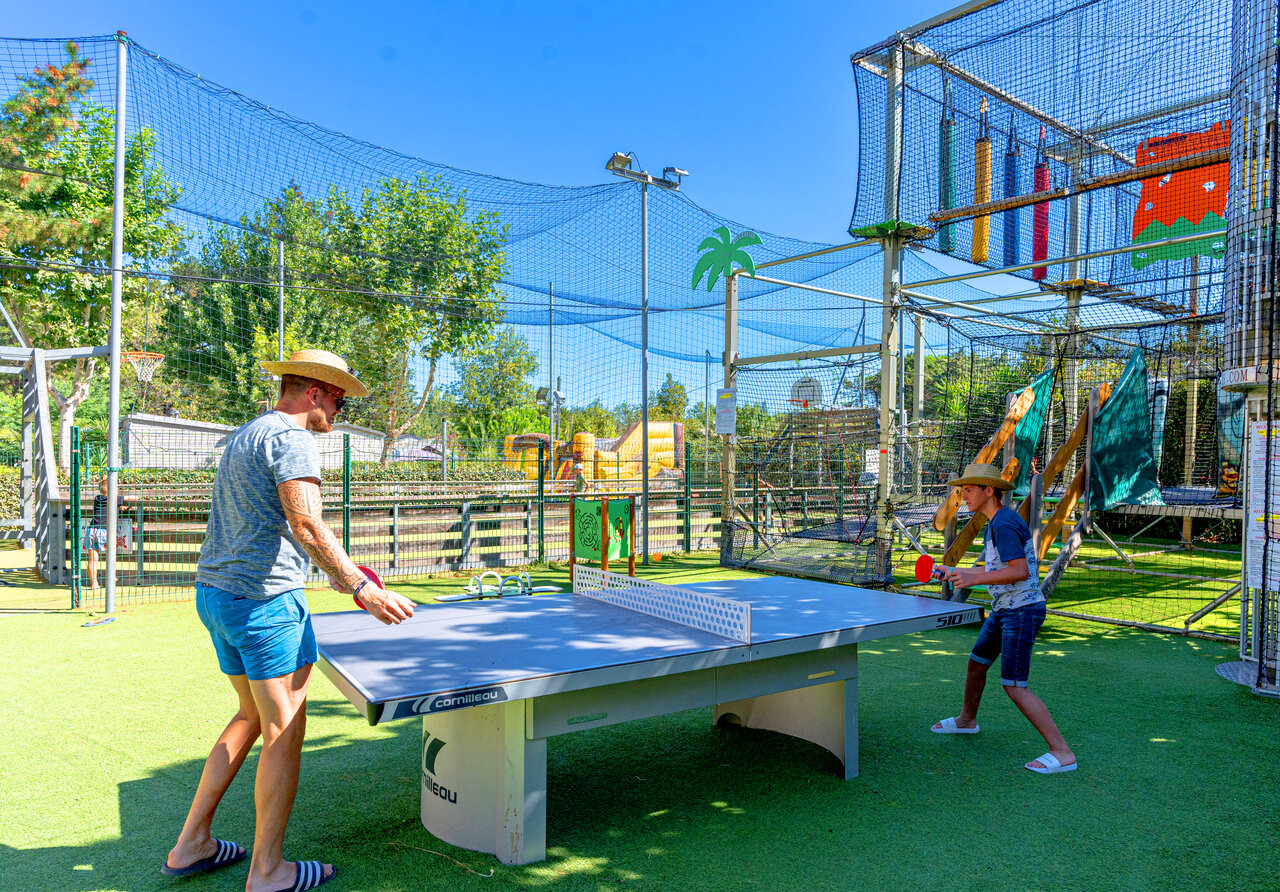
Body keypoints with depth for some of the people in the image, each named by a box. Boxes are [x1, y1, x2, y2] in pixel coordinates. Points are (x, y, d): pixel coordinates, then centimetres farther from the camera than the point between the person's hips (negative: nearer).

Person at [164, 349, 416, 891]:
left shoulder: (241, 437, 18)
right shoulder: (292, 440, -13)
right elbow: (306, 526, -24)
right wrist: (360, 587, -25)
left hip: (213, 592, 10)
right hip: (265, 600, -10)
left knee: (252, 716, 22)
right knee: (284, 732, 1)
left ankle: (191, 845, 29)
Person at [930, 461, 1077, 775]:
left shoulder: (1004, 523, -20)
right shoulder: (996, 522, 13)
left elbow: (1020, 571, -29)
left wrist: (974, 579, -31)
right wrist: (957, 572, 21)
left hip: (1022, 611, -11)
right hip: (1003, 610, 11)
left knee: (1014, 687, -11)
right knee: (976, 663, 23)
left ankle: (1062, 753, -4)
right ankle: (967, 720, 44)